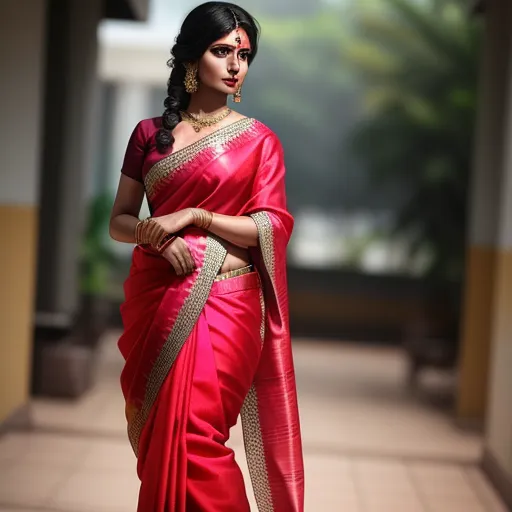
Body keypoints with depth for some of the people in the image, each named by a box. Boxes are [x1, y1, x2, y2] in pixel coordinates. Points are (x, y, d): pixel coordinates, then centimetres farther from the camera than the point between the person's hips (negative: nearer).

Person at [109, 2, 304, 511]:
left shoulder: (259, 140, 5)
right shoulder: (149, 134, 11)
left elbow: (272, 227, -3)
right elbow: (118, 221, 12)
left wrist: (192, 216, -13)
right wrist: (157, 233, -10)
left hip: (224, 301, -3)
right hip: (154, 297, 3)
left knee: (194, 436, -12)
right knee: (156, 436, 5)